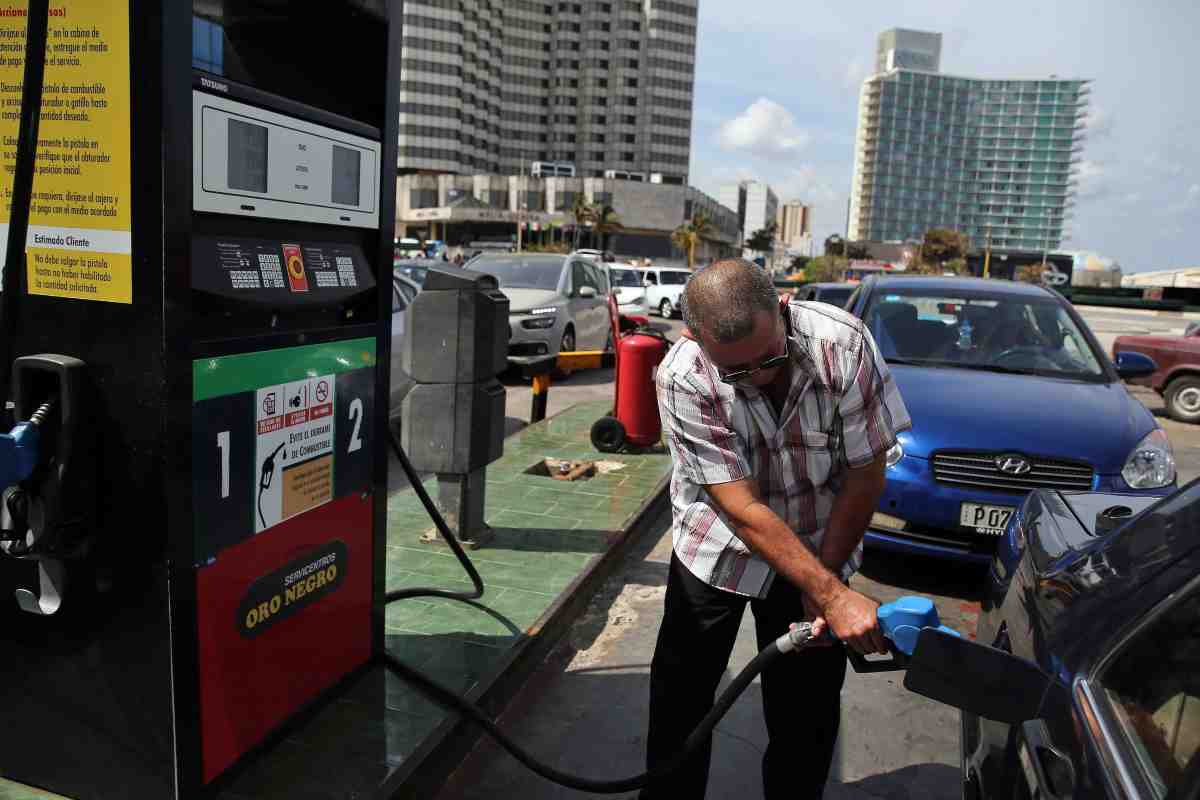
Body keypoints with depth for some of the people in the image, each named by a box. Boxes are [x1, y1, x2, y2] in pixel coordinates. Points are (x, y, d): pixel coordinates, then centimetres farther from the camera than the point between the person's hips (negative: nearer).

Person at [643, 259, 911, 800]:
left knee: (807, 713, 6)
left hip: (818, 550, 1)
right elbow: (742, 508, -27)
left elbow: (865, 472, -14)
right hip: (715, 549, 0)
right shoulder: (683, 378, -27)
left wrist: (822, 580, -11)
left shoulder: (843, 343, -24)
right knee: (680, 696, 9)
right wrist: (833, 594, -31)